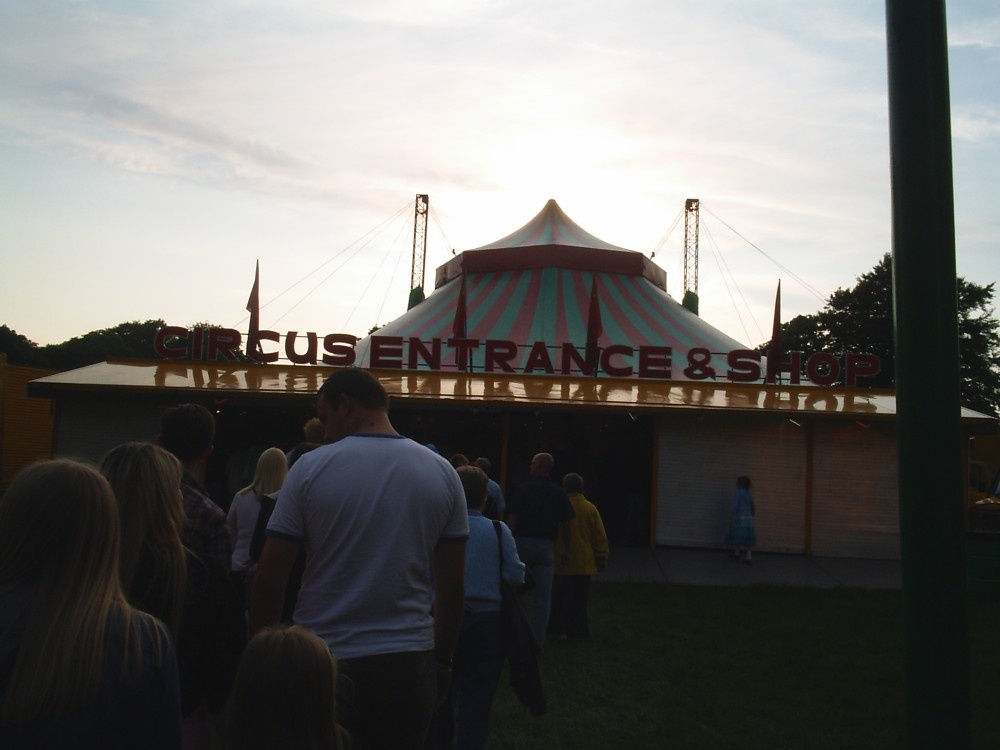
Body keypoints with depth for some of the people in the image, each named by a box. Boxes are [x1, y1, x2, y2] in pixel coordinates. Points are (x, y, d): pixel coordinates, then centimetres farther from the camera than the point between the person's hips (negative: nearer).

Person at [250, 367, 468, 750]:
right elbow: (452, 583, 1)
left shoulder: (311, 467, -9)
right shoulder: (442, 473, -2)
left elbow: (269, 576, -6)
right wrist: (442, 659, 12)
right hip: (407, 663, 2)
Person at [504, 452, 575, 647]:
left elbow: (512, 519, -9)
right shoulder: (559, 493, 2)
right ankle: (538, 640, 7)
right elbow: (565, 523, 2)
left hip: (522, 542, -1)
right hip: (546, 546, 1)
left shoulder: (522, 489, -5)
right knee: (543, 597, 6)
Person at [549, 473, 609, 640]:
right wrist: (602, 558, 11)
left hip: (564, 563, -3)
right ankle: (578, 628, 18)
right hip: (585, 562, 3)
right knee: (580, 598, 13)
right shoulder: (591, 508, 1)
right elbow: (600, 537, 3)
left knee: (561, 597, 3)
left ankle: (559, 629, 2)